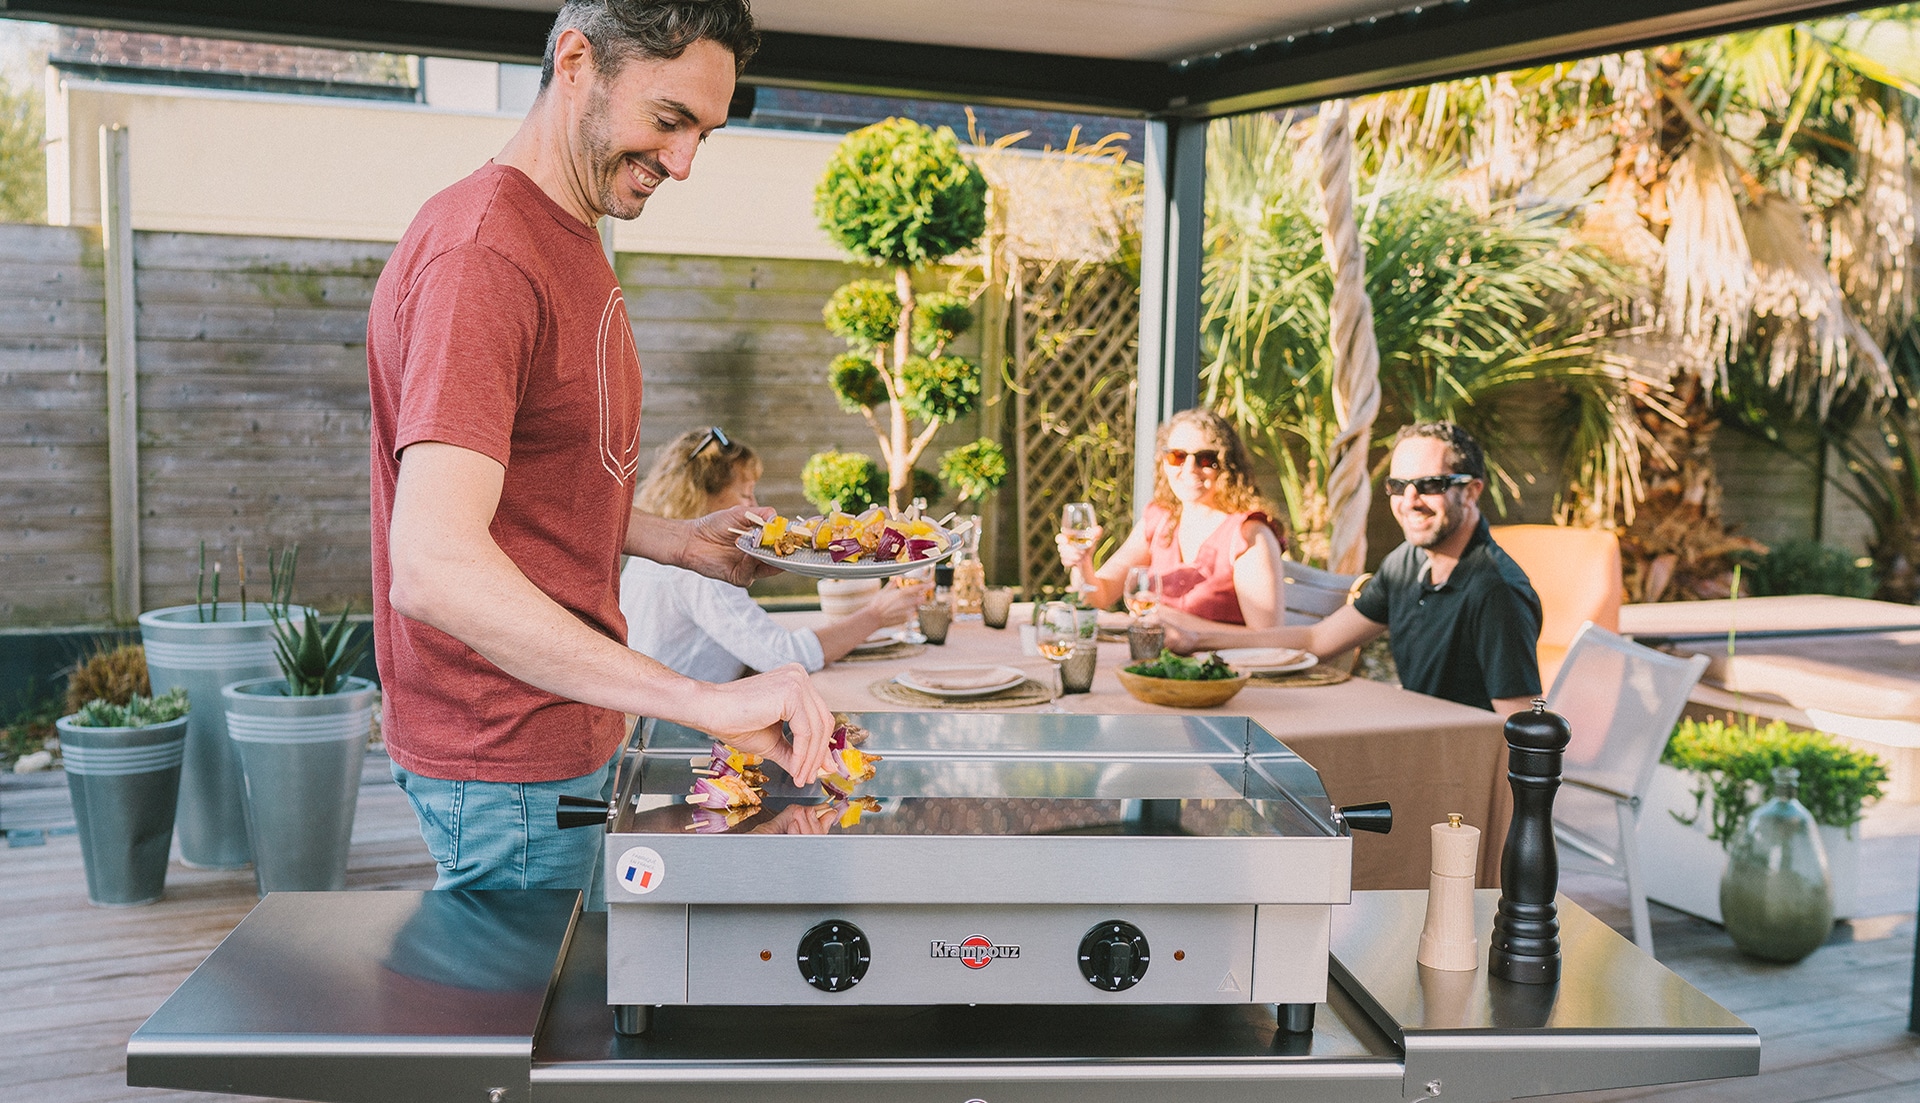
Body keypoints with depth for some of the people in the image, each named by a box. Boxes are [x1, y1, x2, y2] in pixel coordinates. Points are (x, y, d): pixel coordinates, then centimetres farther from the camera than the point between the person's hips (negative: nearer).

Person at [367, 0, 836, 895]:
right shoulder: (481, 252, -22)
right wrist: (699, 699, -37)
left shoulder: (568, 241, 11)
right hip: (508, 759, -9)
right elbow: (433, 568, -34)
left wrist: (676, 542, 8)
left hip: (567, 732, 9)